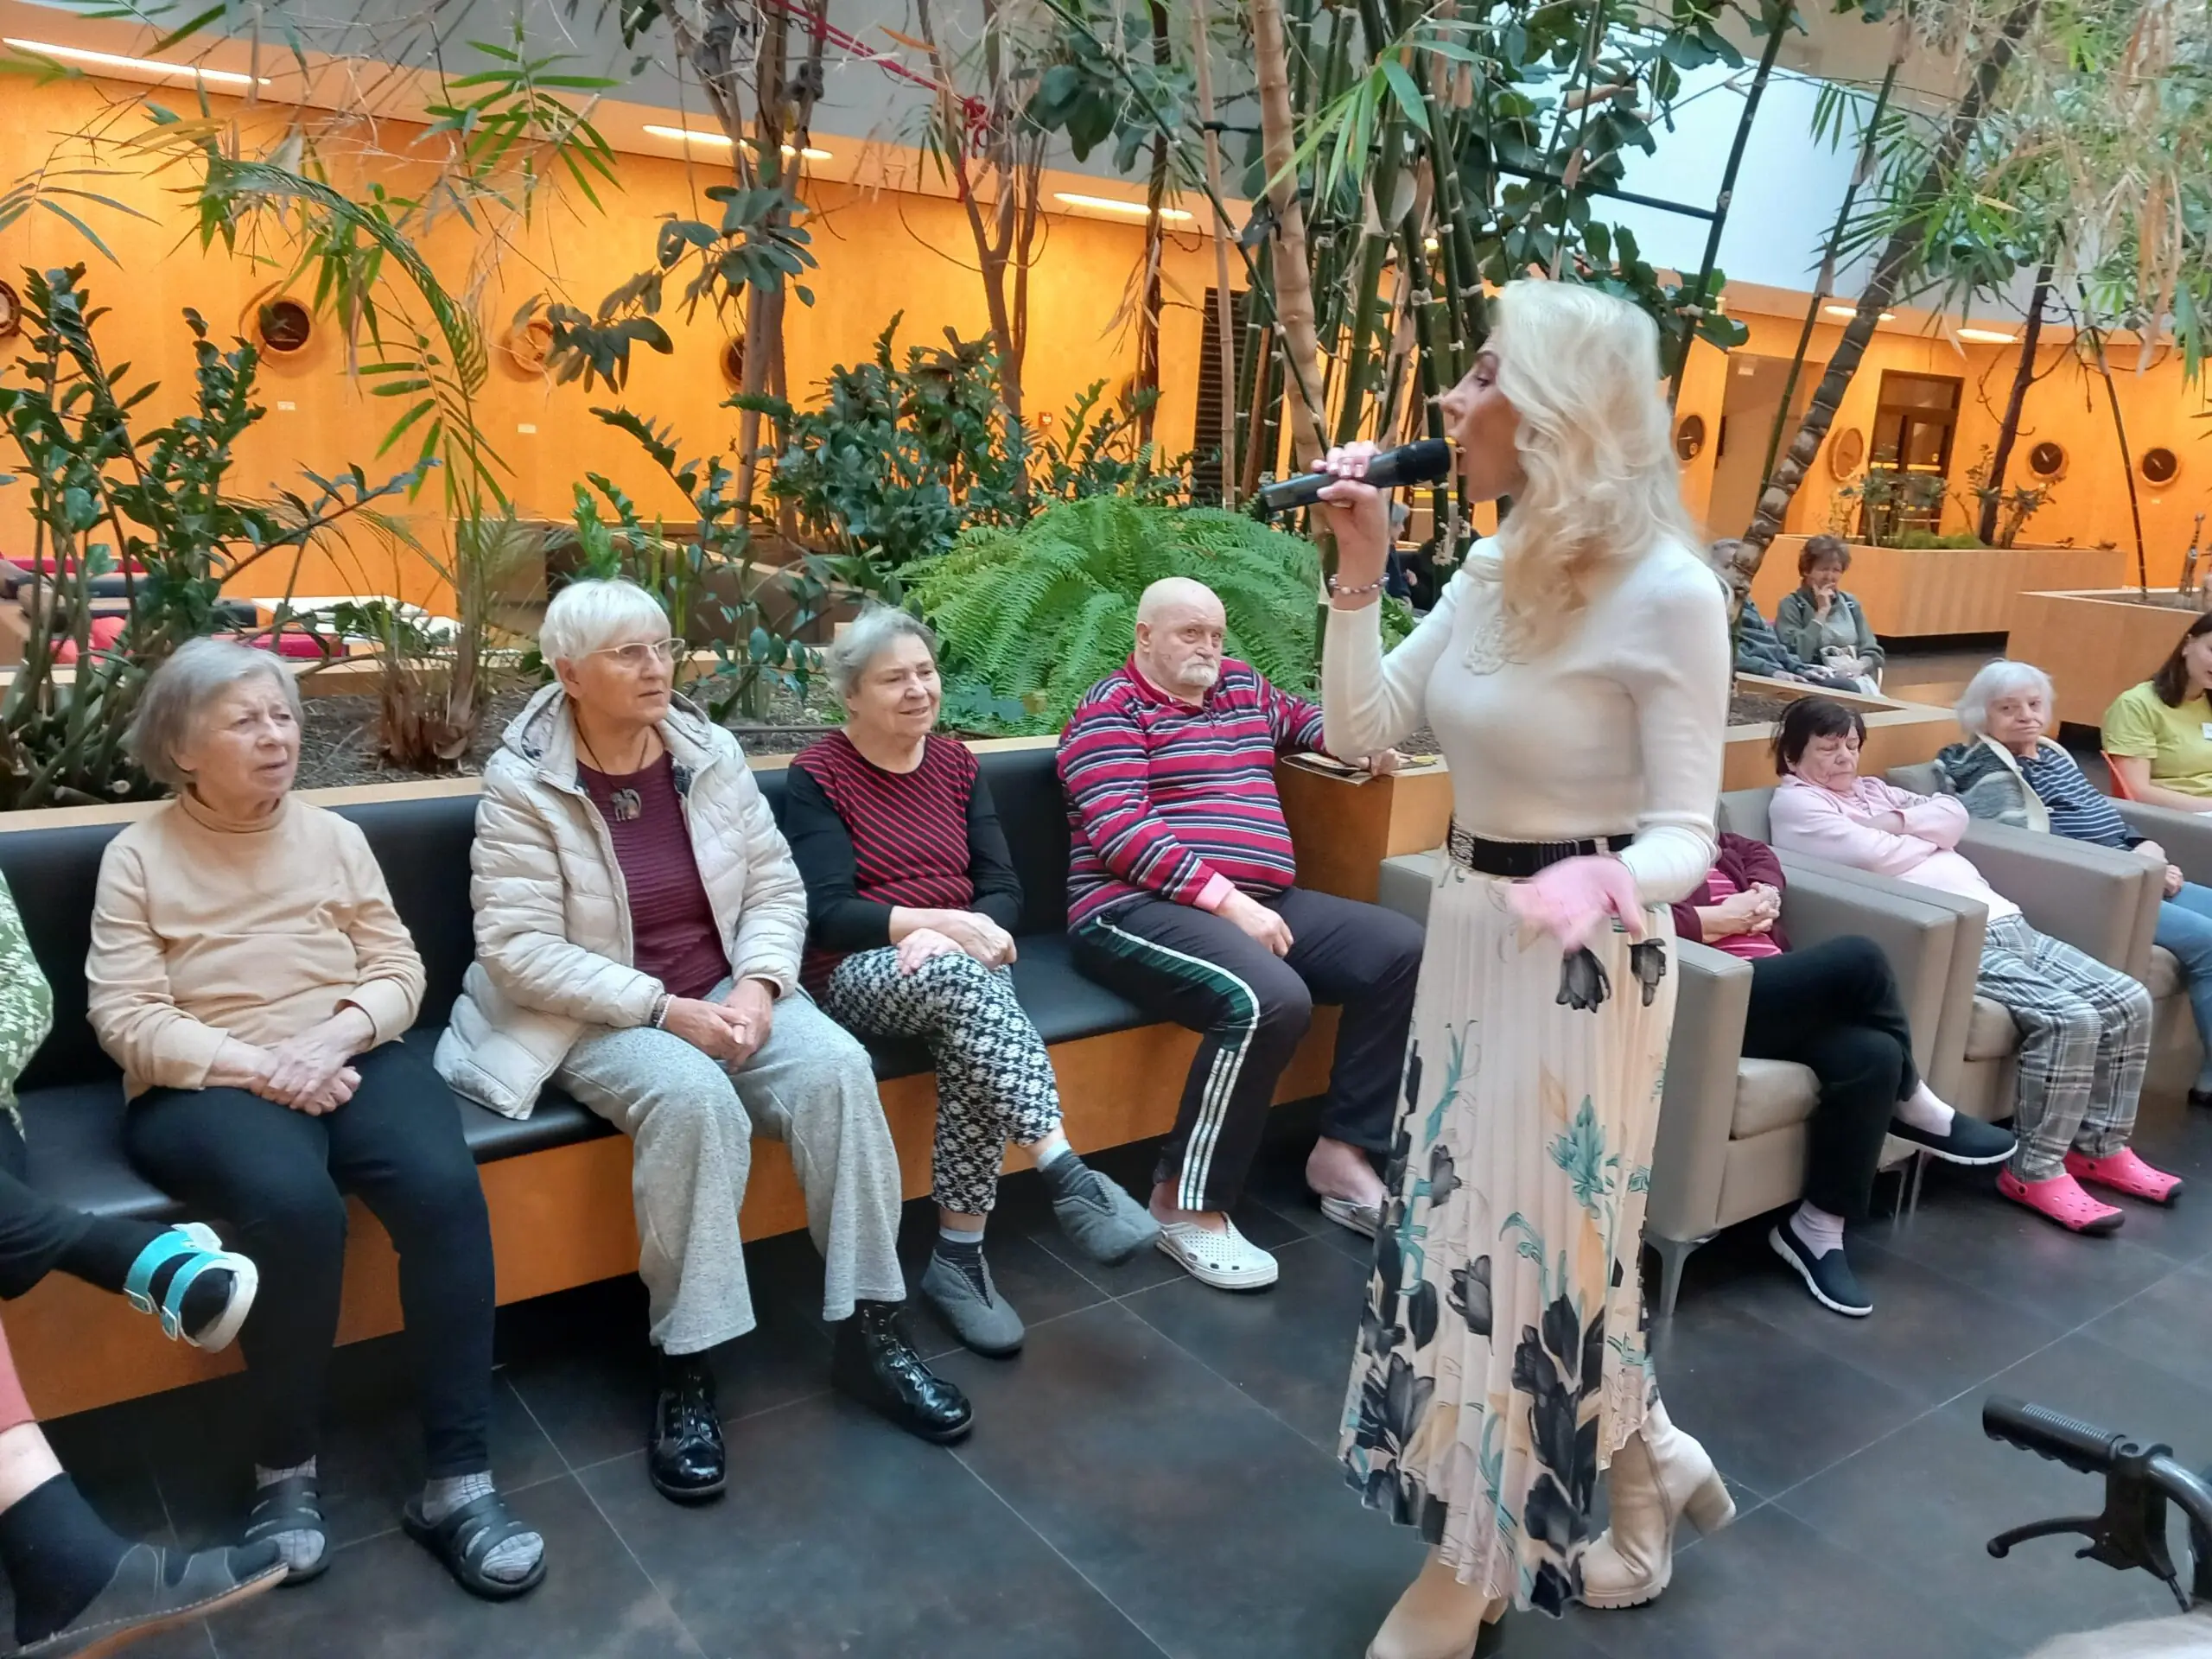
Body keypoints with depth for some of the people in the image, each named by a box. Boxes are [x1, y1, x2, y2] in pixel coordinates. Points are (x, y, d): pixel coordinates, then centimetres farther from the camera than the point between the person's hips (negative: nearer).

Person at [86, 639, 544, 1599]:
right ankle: (285, 1471, -14)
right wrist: (261, 1067, -18)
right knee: (294, 1203, -36)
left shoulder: (335, 836, 12)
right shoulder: (138, 856, 2)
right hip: (206, 1086, -3)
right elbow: (126, 1021, -6)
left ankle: (458, 1480, -21)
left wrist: (339, 1031, -14)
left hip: (352, 1060, 3)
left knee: (445, 1187, -28)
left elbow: (398, 968, 7)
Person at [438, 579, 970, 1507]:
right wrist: (662, 1008, -22)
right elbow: (519, 950, -16)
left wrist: (758, 984, -15)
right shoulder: (521, 785, -10)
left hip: (726, 990, 4)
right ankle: (686, 1367, -20)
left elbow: (776, 887, 4)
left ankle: (867, 1332, -12)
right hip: (596, 1014, -4)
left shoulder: (710, 753, 2)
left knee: (836, 1065, -23)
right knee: (693, 1097, -35)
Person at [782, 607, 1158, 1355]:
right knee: (961, 979, -36)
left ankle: (959, 1258, -20)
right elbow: (826, 914, -11)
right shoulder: (817, 775, -1)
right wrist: (938, 923, -23)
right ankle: (1070, 1176, -37)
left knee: (973, 1048, -31)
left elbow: (1003, 889, 7)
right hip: (859, 971, -4)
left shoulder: (956, 764, 13)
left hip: (959, 967, 4)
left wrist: (958, 932, -16)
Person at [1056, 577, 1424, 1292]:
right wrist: (1227, 899, -22)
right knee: (1270, 999, -34)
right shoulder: (1111, 710, -2)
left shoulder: (1241, 684, 20)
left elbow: (1302, 718, 41)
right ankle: (1185, 1204, -19)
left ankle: (1342, 1152, -1)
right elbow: (1123, 833, -15)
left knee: (1402, 950, -7)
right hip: (1140, 909, -8)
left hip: (1259, 902, 8)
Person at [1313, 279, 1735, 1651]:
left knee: (1532, 1240, 6)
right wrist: (1360, 570, -5)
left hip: (1584, 956, -8)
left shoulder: (1668, 592, -19)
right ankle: (1647, 1466, 41)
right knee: (1470, 1221, 17)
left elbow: (1685, 833, -18)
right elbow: (1360, 730, 4)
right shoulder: (1495, 568, 4)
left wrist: (1606, 882, -39)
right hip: (1470, 930, 8)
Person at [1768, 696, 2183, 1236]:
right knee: (2070, 1019, -25)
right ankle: (2034, 1171, -11)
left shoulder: (1871, 788, 25)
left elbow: (1954, 813, 12)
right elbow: (1875, 856, -15)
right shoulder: (1794, 803, 0)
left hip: (2002, 920, 9)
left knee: (2129, 1001, -2)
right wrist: (1929, 837, 5)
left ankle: (2100, 1147, 14)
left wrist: (1898, 822, -5)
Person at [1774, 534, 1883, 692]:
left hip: (1856, 677, 5)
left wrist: (1858, 666, -8)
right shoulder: (1791, 605, 1)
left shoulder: (1850, 603, 17)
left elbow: (1873, 652, 14)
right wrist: (1822, 612, -10)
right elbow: (1797, 656, -15)